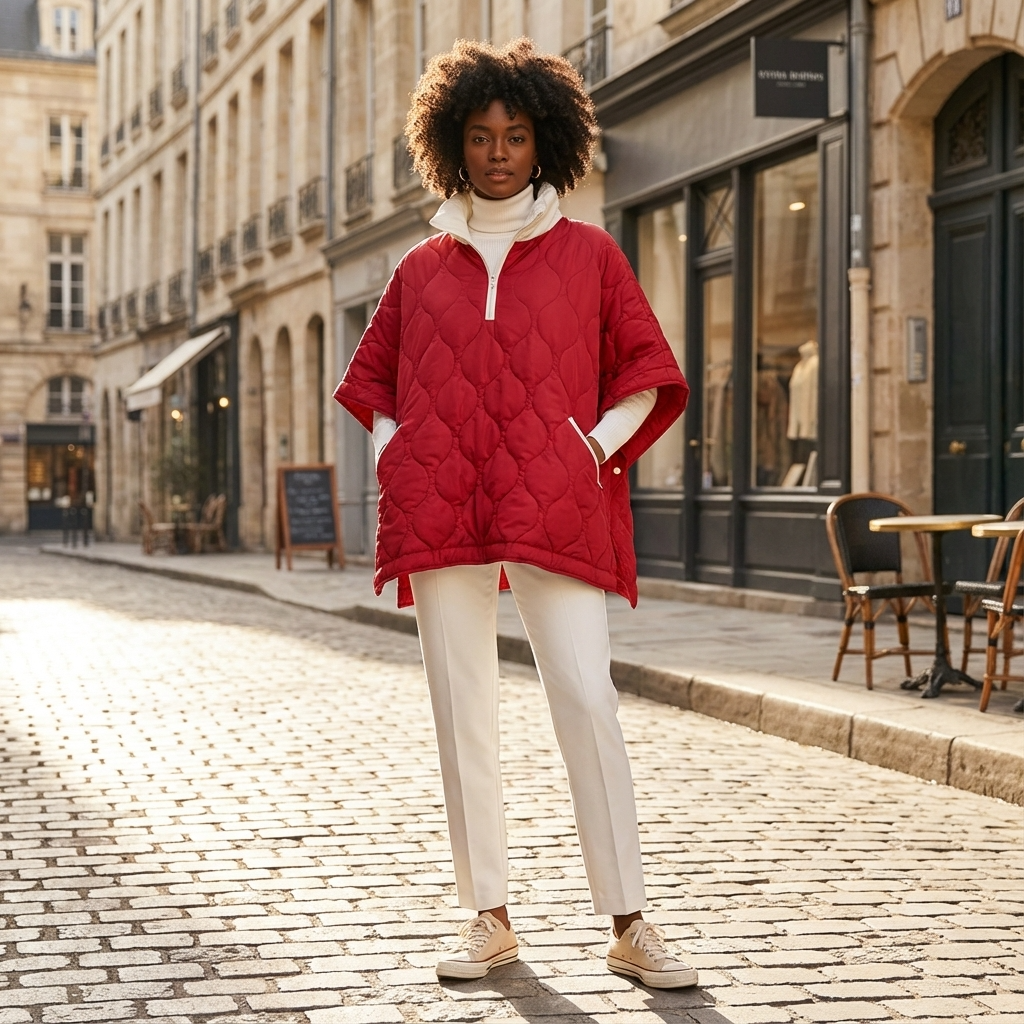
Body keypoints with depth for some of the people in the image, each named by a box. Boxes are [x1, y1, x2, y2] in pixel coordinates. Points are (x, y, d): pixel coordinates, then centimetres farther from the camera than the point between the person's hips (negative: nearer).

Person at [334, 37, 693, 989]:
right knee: (462, 712, 3)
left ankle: (628, 924, -5)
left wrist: (600, 444, -2)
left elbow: (646, 371, 12)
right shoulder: (421, 268, 15)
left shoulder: (588, 252, 10)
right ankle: (488, 917, 13)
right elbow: (372, 378, 24)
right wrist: (394, 454, 8)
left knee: (587, 698, -11)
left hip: (557, 510, -2)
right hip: (442, 514, 3)